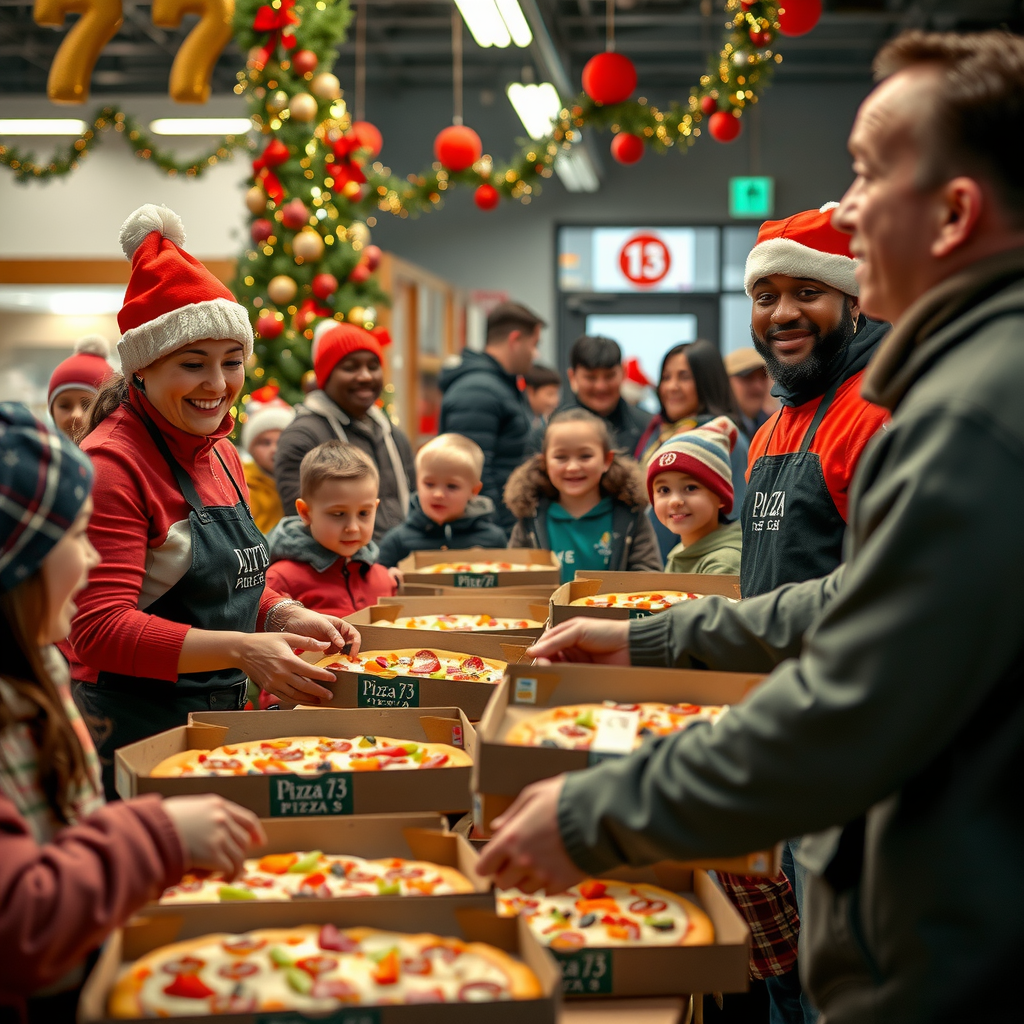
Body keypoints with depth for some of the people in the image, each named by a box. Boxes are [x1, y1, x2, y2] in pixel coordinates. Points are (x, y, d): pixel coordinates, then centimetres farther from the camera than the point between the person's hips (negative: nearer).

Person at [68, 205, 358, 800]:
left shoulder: (221, 455, 11)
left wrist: (286, 616, 0)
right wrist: (241, 649, -29)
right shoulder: (111, 464, -16)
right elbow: (99, 629, -22)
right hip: (132, 731, -8)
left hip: (219, 725, 8)